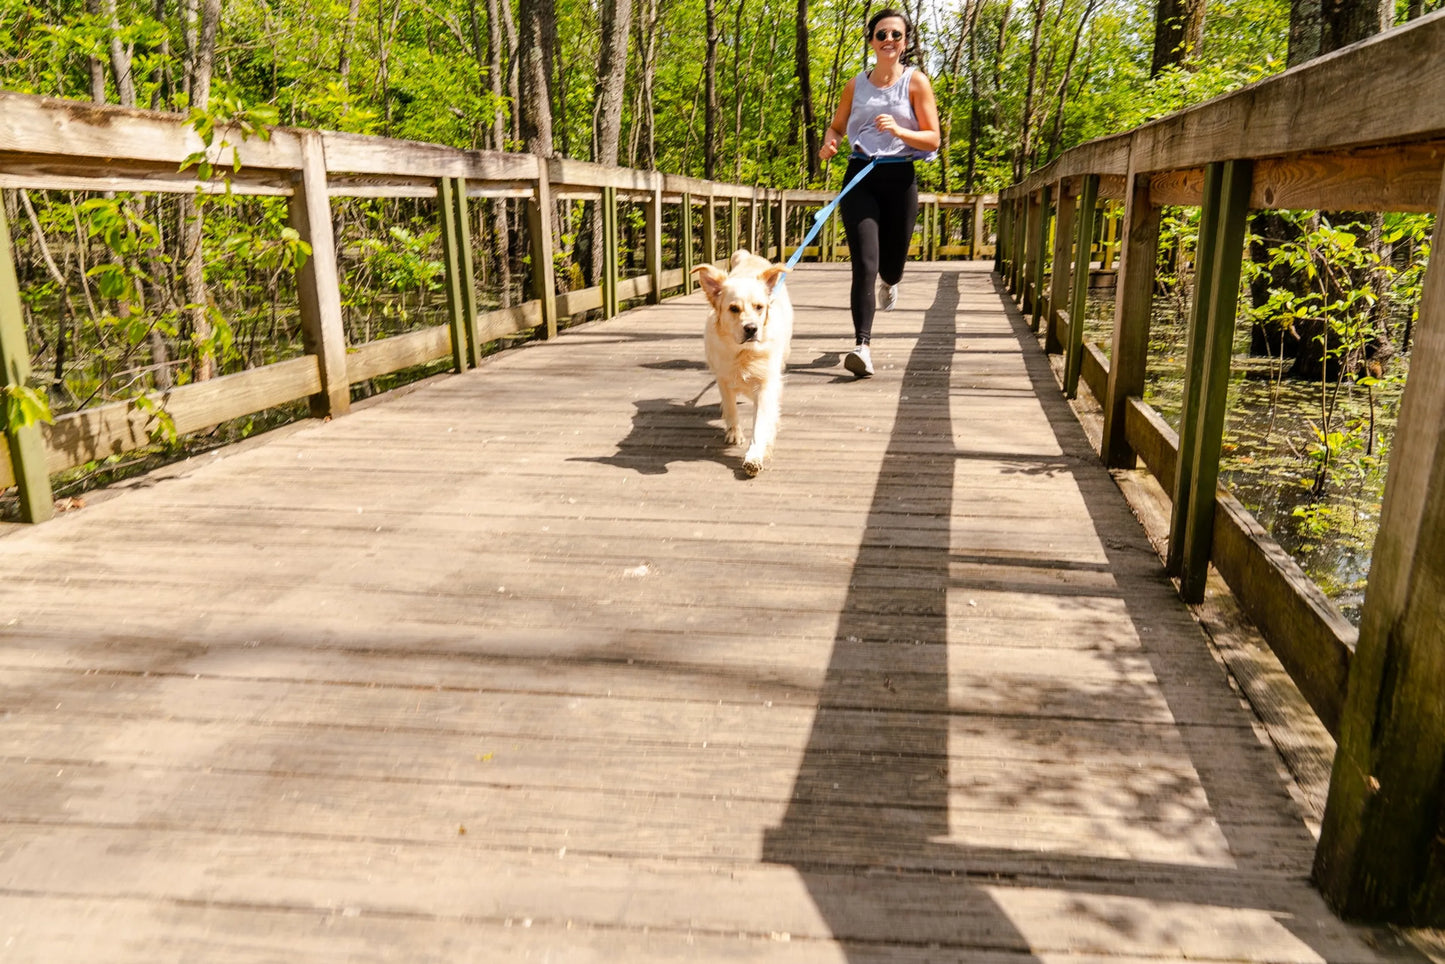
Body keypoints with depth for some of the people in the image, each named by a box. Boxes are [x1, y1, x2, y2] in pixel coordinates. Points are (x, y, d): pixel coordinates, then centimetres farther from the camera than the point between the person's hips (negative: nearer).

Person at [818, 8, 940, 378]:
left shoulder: (916, 81, 2)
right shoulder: (856, 84, 8)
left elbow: (932, 140, -2)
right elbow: (837, 125, 21)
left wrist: (898, 130, -20)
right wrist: (829, 142, -3)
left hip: (899, 180, 0)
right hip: (860, 177, 0)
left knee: (891, 264, 13)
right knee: (865, 264, -15)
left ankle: (889, 281, 52)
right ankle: (862, 345, -17)